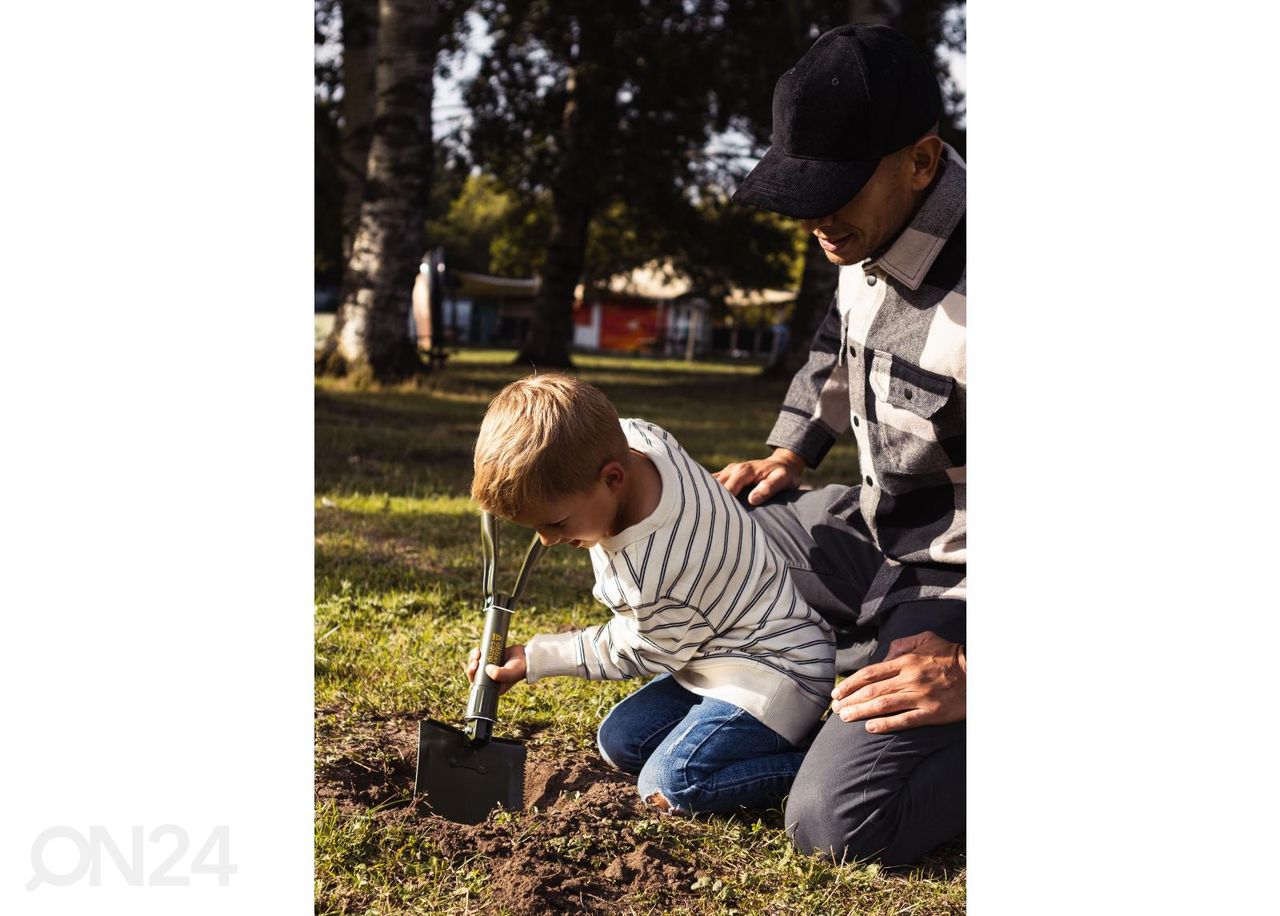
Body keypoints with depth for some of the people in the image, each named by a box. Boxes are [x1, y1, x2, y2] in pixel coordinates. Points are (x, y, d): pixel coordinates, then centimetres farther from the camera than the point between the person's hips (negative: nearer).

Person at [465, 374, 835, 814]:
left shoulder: (652, 579, -33)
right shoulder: (637, 435, -13)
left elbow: (638, 654, -12)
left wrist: (534, 660, -3)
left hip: (776, 670, -10)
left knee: (669, 785, -22)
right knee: (619, 740, 11)